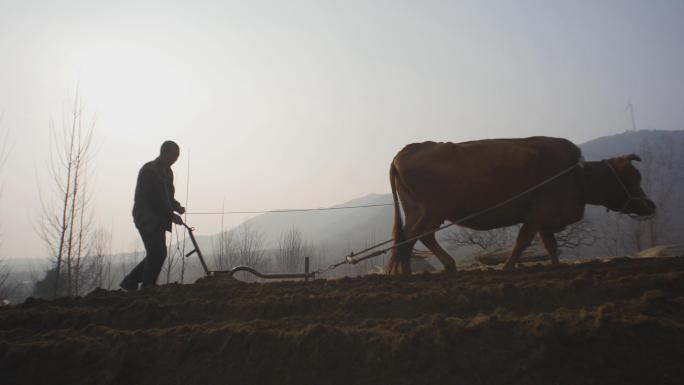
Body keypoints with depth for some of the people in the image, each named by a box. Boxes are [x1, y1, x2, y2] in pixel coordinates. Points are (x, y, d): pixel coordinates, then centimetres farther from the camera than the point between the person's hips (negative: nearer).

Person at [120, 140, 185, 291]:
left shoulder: (167, 172, 16)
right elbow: (154, 199, -19)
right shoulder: (149, 170, -13)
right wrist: (171, 215, -20)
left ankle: (130, 283, 20)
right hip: (147, 219, -9)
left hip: (158, 220, 9)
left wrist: (177, 207, 1)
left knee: (156, 255, 10)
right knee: (158, 254, -12)